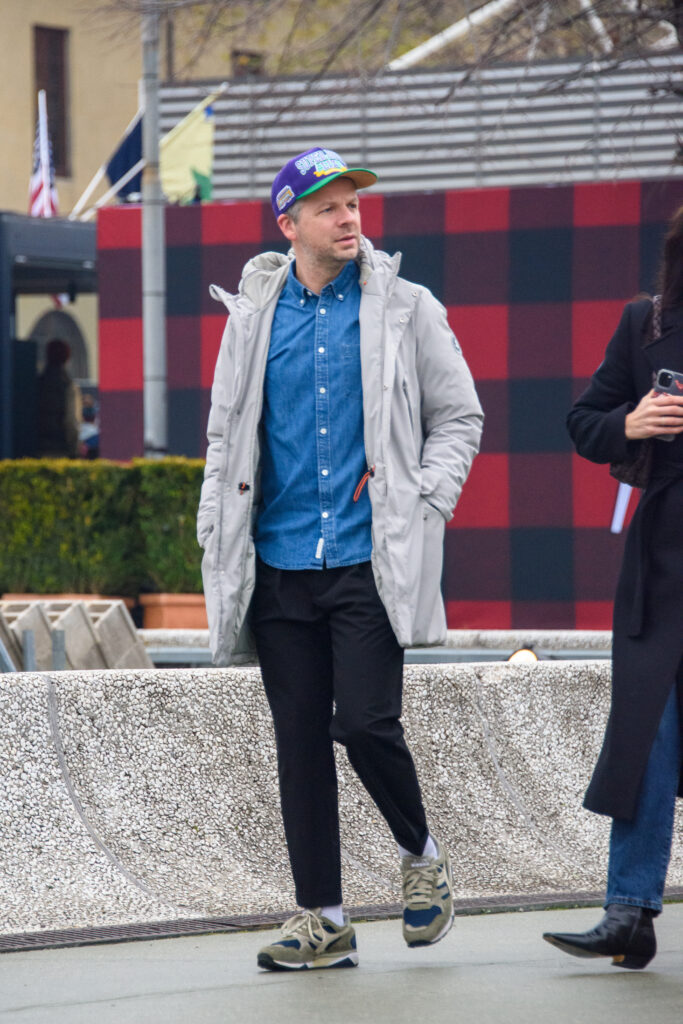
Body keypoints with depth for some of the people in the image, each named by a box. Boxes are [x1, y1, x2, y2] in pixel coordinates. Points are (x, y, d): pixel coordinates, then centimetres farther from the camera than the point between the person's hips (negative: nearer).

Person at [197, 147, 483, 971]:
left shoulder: (405, 309, 4)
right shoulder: (253, 316, 10)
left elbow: (458, 418, 9)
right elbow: (227, 434, 17)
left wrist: (425, 504, -5)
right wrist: (217, 547, 9)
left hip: (371, 562, -3)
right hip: (280, 565, 3)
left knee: (364, 722, -13)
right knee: (299, 739, 3)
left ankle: (420, 856, 15)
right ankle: (321, 919, 10)